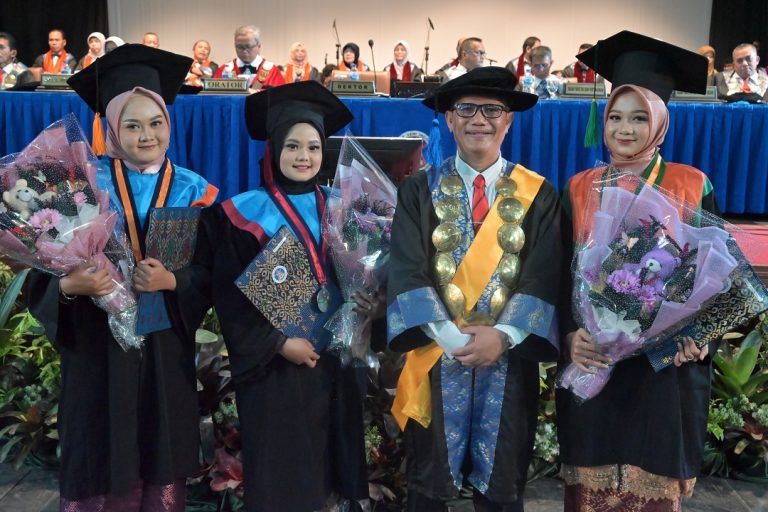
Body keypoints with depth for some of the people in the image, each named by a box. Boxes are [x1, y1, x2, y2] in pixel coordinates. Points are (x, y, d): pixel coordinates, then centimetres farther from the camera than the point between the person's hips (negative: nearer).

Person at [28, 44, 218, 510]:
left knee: (163, 466, 10)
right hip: (98, 344, -1)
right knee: (103, 467, 6)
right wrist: (69, 286, -25)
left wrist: (172, 282, -20)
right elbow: (48, 270, -4)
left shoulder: (194, 192, 0)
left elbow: (209, 277, -2)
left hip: (166, 344, 1)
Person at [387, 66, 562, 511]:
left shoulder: (539, 194, 4)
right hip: (437, 355, 0)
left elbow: (544, 277, -4)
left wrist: (504, 335, -17)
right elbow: (408, 272, -7)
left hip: (510, 357, 1)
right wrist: (450, 336, -18)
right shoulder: (419, 191, 2)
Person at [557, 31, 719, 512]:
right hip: (593, 362, 1)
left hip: (666, 364, -1)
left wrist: (697, 336, -14)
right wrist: (571, 333, -13)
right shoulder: (579, 190, 4)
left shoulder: (693, 187, 0)